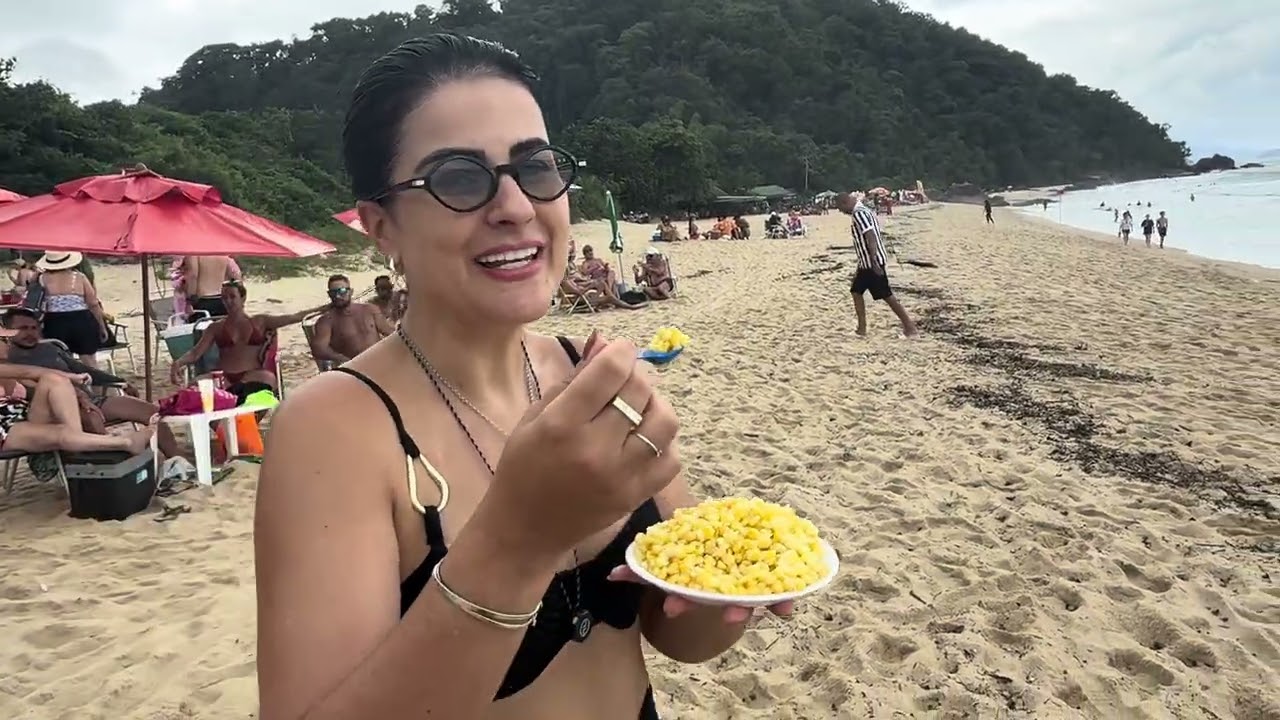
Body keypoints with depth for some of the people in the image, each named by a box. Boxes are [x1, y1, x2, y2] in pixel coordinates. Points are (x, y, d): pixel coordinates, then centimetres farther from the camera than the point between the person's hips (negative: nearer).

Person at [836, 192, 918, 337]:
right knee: (856, 291, 13)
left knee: (887, 295, -6)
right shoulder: (865, 210, 15)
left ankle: (910, 327, -1)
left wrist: (873, 261, -28)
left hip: (872, 263, -11)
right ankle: (862, 328, 16)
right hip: (866, 263, 11)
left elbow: (871, 237, -25)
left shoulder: (859, 214, -16)